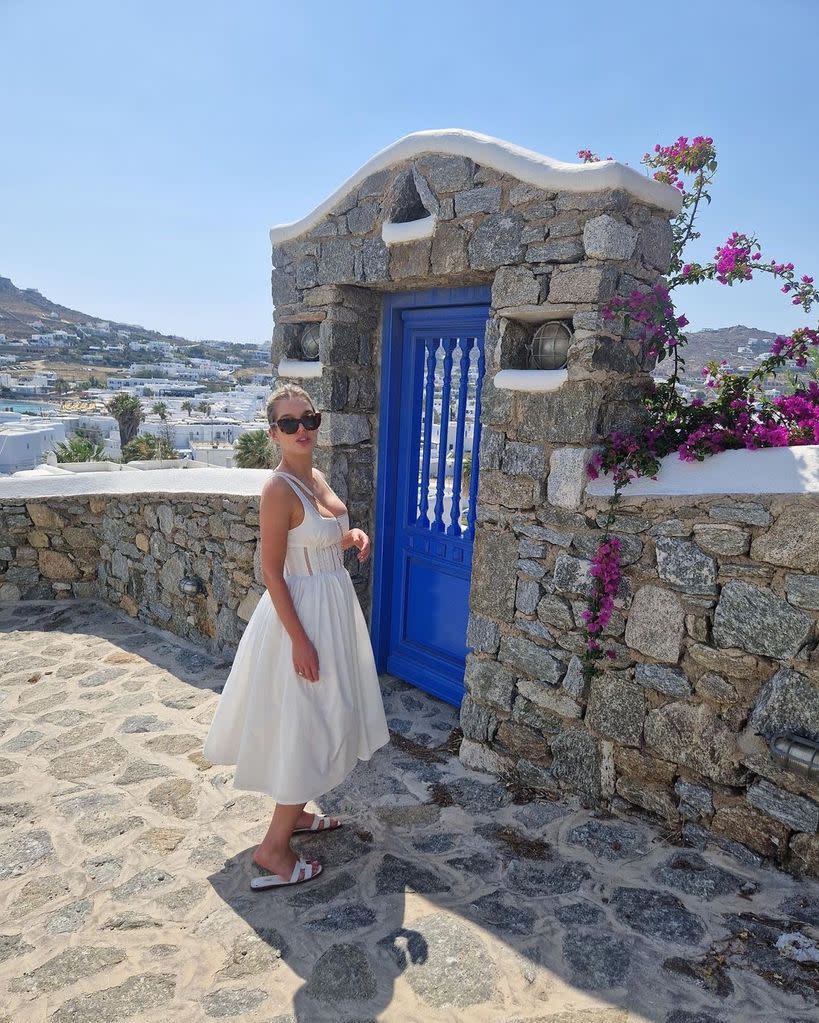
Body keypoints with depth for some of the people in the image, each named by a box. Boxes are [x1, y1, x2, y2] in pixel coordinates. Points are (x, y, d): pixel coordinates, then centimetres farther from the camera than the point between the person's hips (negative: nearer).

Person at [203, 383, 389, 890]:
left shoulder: (317, 477, 6)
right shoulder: (279, 490, -20)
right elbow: (273, 572, -21)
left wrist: (353, 538, -3)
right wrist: (299, 639, -22)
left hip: (333, 606, 9)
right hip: (304, 612, -9)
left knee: (318, 722, 20)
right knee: (306, 726, -1)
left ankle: (293, 812, 38)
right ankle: (274, 847, 14)